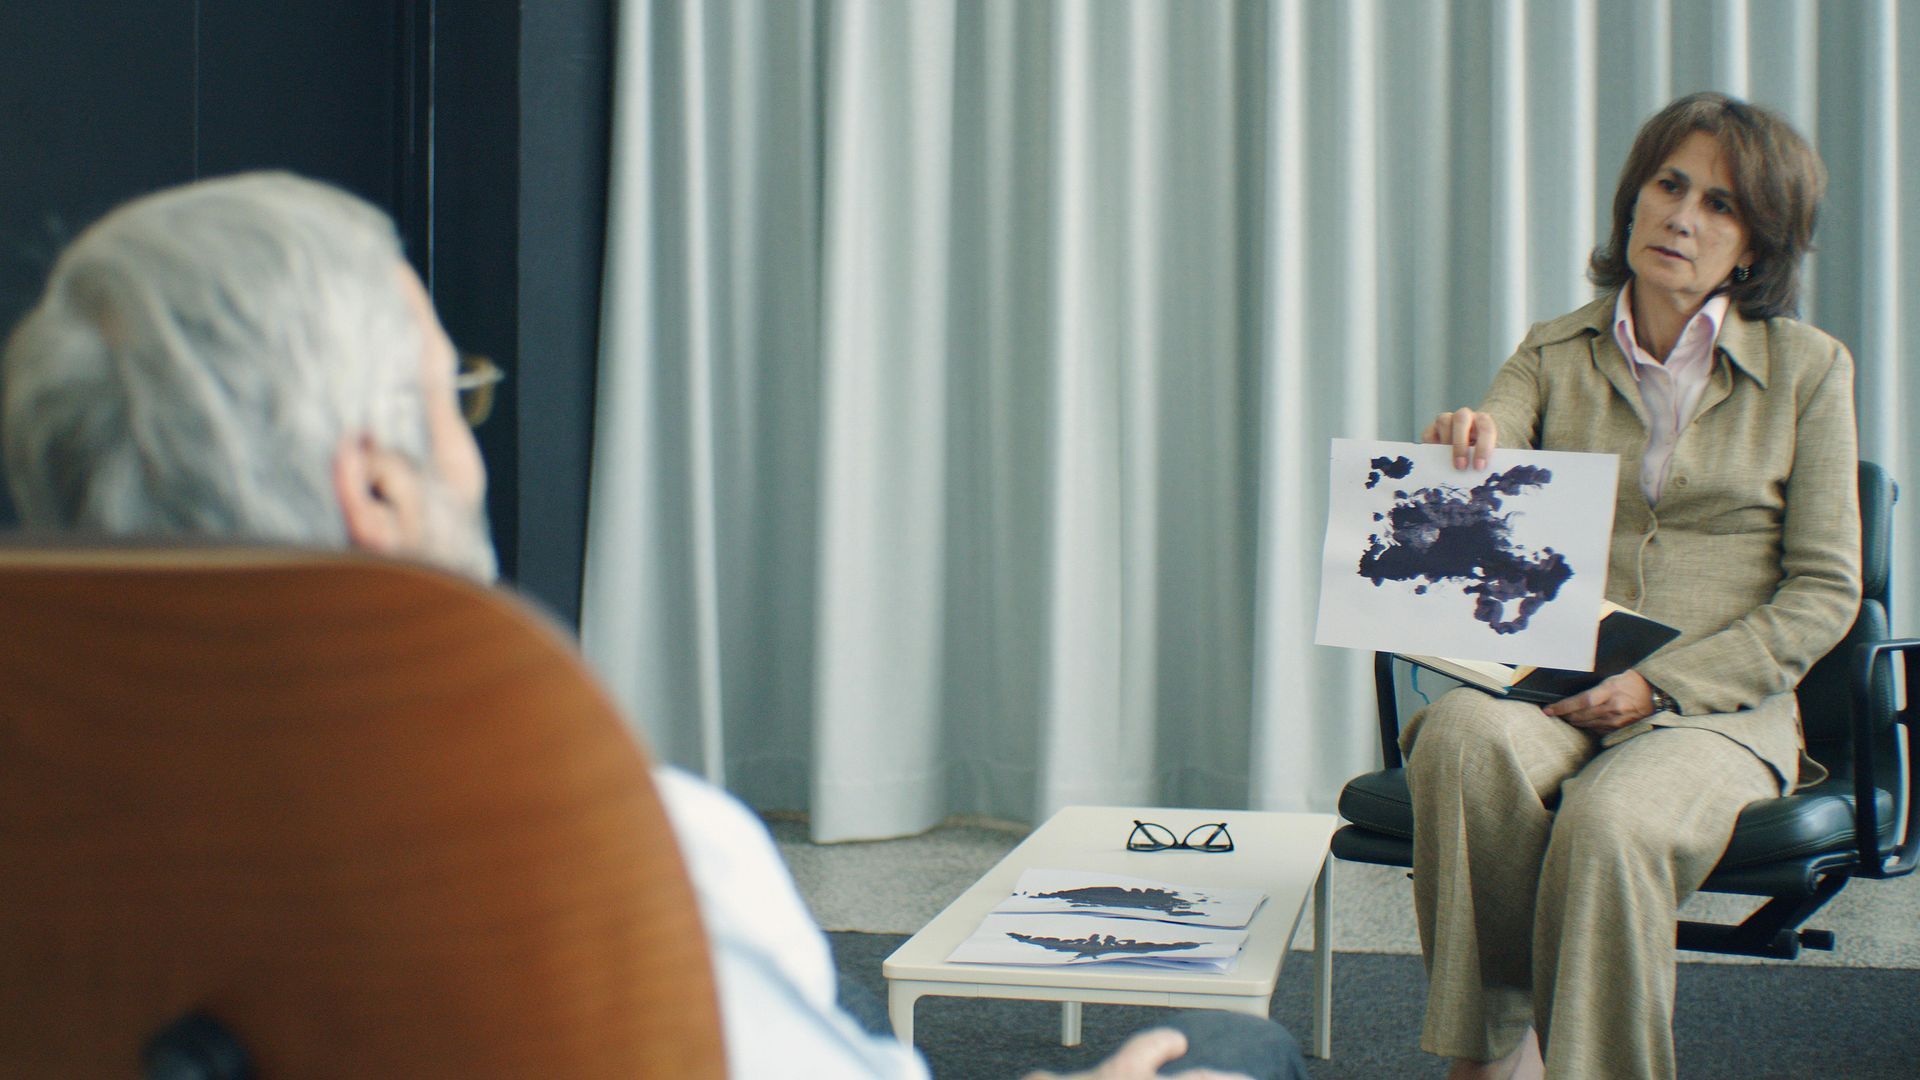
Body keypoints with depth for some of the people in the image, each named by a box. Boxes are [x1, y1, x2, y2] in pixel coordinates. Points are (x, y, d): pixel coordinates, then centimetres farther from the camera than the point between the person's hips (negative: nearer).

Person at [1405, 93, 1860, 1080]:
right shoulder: (1556, 354, 12)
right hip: (1551, 691, 2)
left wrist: (1660, 683, -11)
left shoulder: (1807, 369, 6)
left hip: (1721, 707, -2)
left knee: (1609, 822, -36)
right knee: (1463, 737, -34)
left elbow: (1823, 594, 3)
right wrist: (1462, 448, -25)